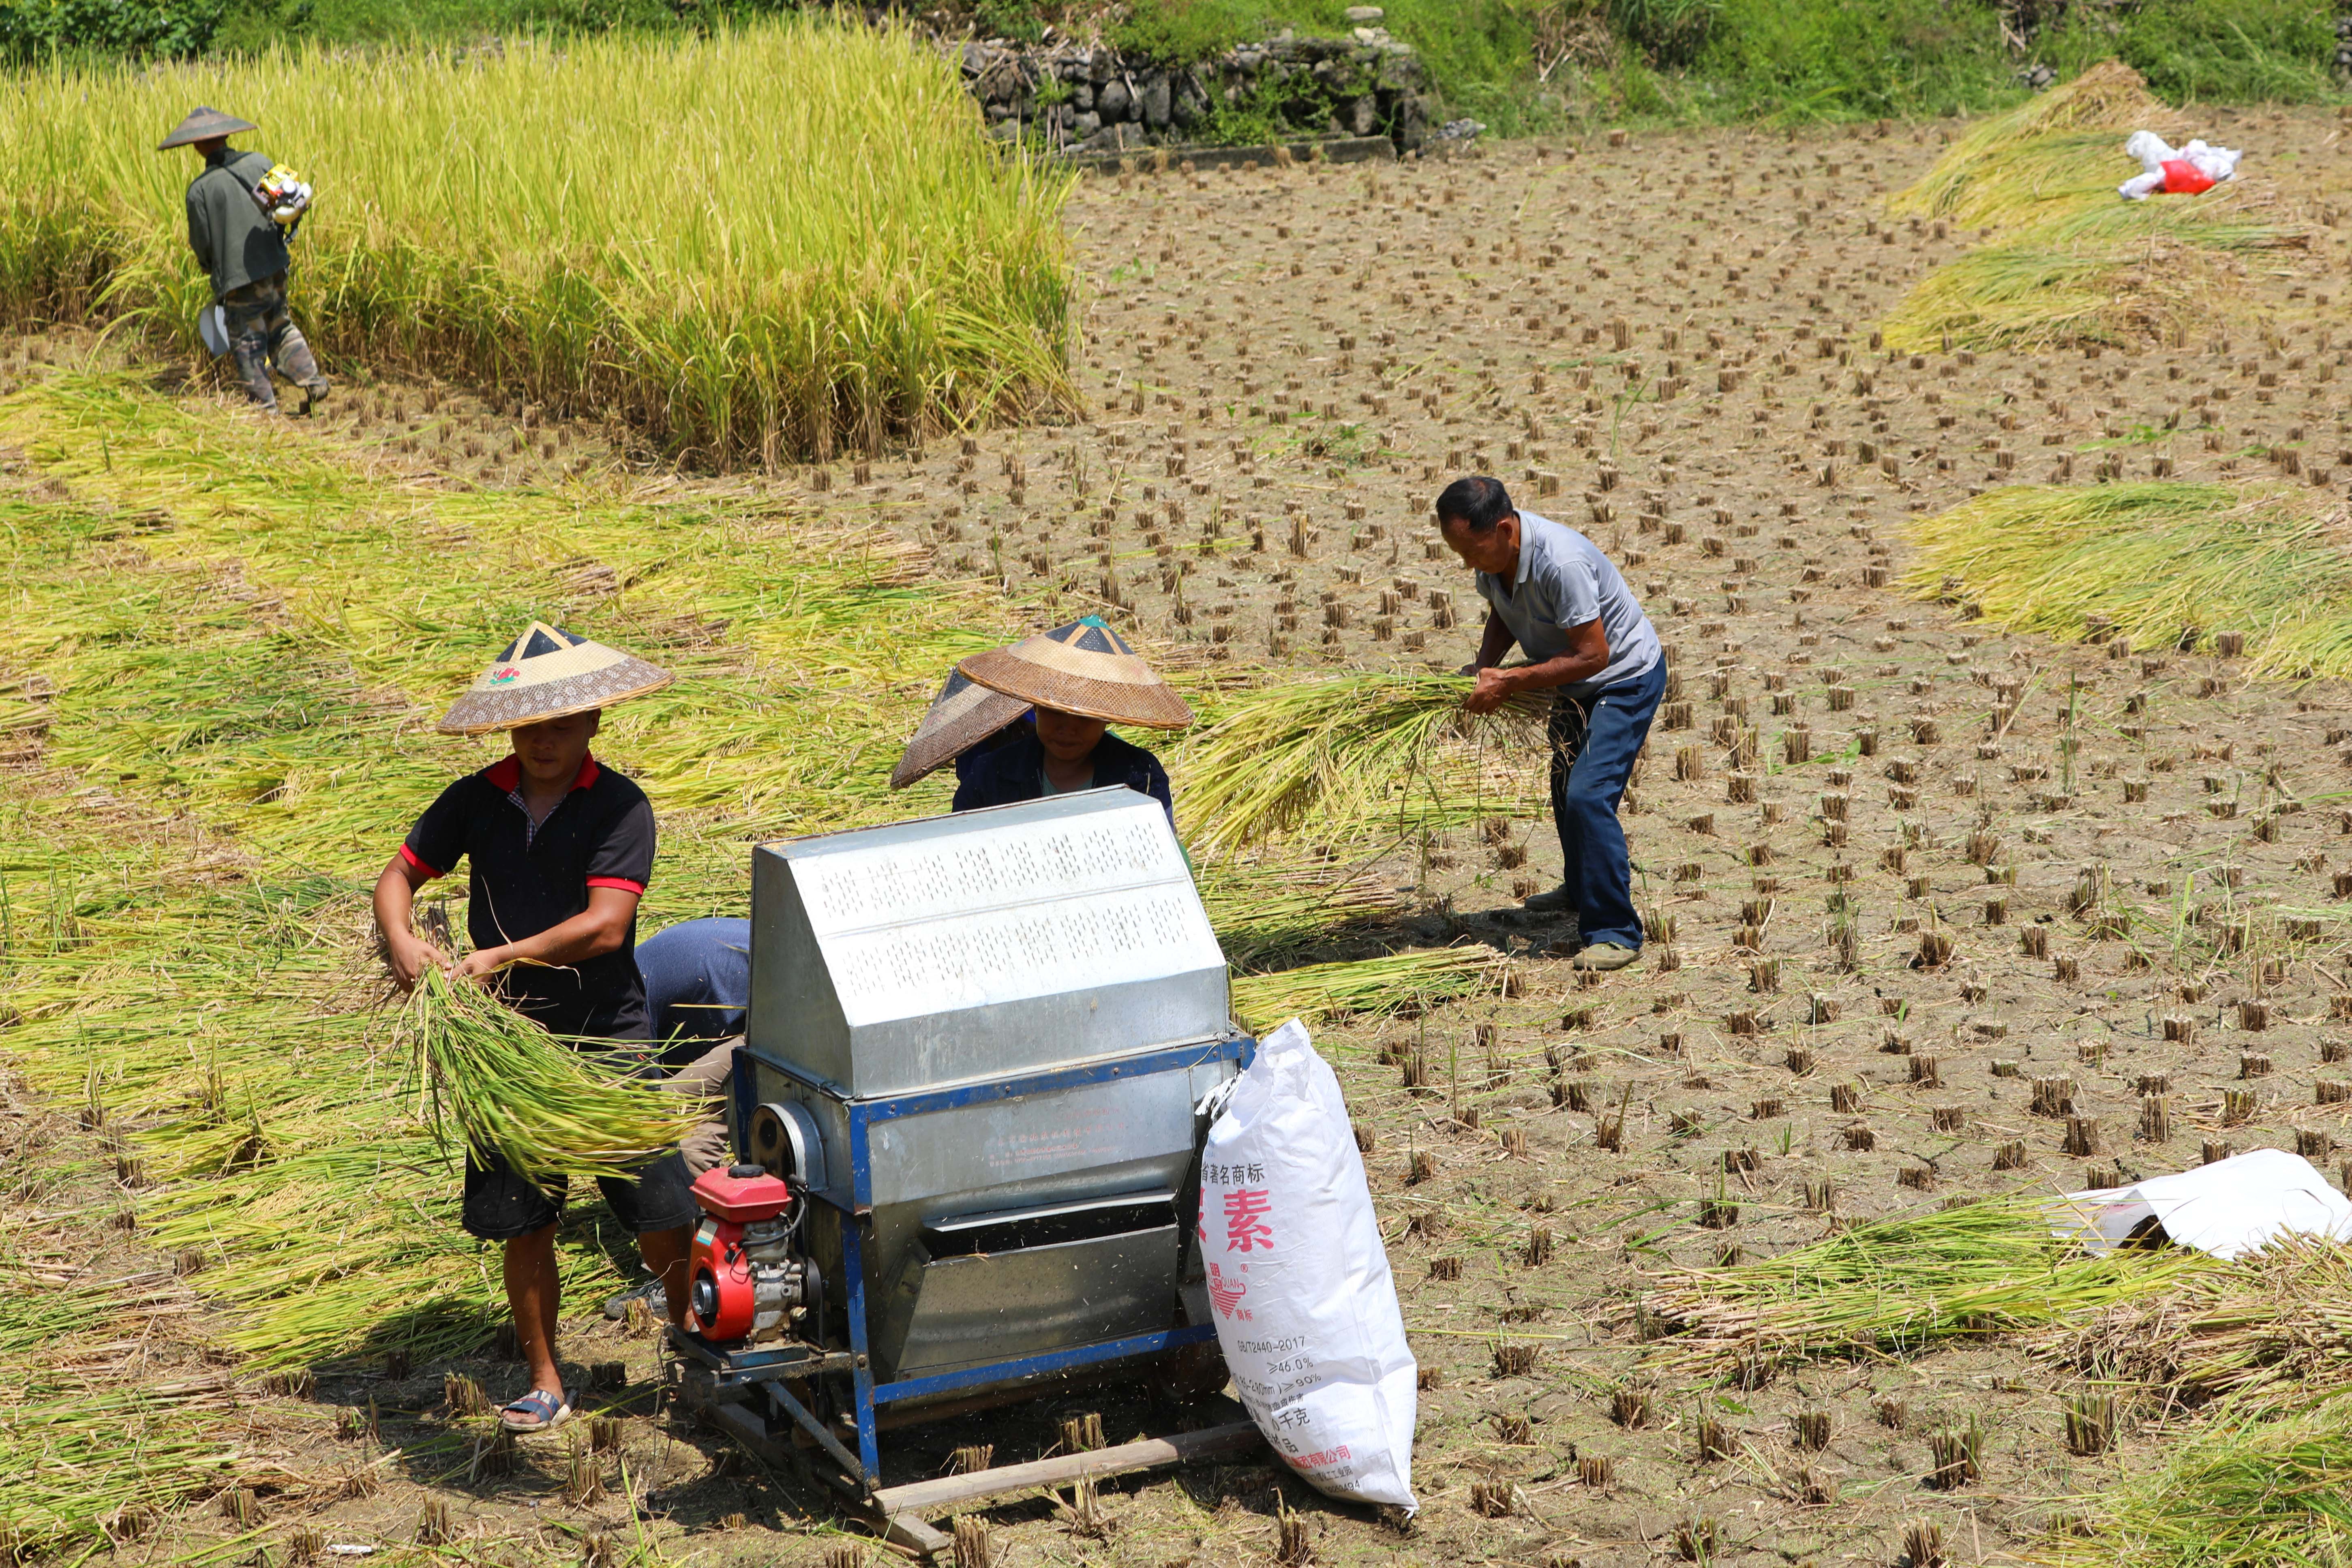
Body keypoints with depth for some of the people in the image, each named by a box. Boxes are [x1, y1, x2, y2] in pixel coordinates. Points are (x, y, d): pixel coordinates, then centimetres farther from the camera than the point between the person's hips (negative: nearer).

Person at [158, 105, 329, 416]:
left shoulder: (200, 189, -12)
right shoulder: (259, 163, 0)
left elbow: (201, 243, -8)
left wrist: (210, 264, 14)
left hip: (238, 276, -5)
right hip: (274, 268, 5)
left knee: (248, 344, 6)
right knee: (280, 327, 22)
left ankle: (267, 408, 8)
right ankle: (312, 382, 12)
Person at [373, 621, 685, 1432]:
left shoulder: (620, 807, -10)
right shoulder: (476, 801, 3)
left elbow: (605, 925, -20)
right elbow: (399, 875, 9)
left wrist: (503, 956, -23)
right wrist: (400, 940, -12)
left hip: (609, 1038, -3)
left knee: (663, 1218, -2)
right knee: (524, 1223, 8)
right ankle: (545, 1382, 22)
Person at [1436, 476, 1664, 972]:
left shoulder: (1561, 563, -38)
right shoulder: (1493, 552, -13)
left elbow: (1592, 655, -34)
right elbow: (1502, 614, 7)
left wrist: (1512, 683, -31)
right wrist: (1486, 665, -12)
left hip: (1626, 677, -9)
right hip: (1574, 682, 9)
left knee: (1589, 796, -21)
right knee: (1565, 788, 25)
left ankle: (1615, 932, -13)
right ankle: (1581, 890, 49)